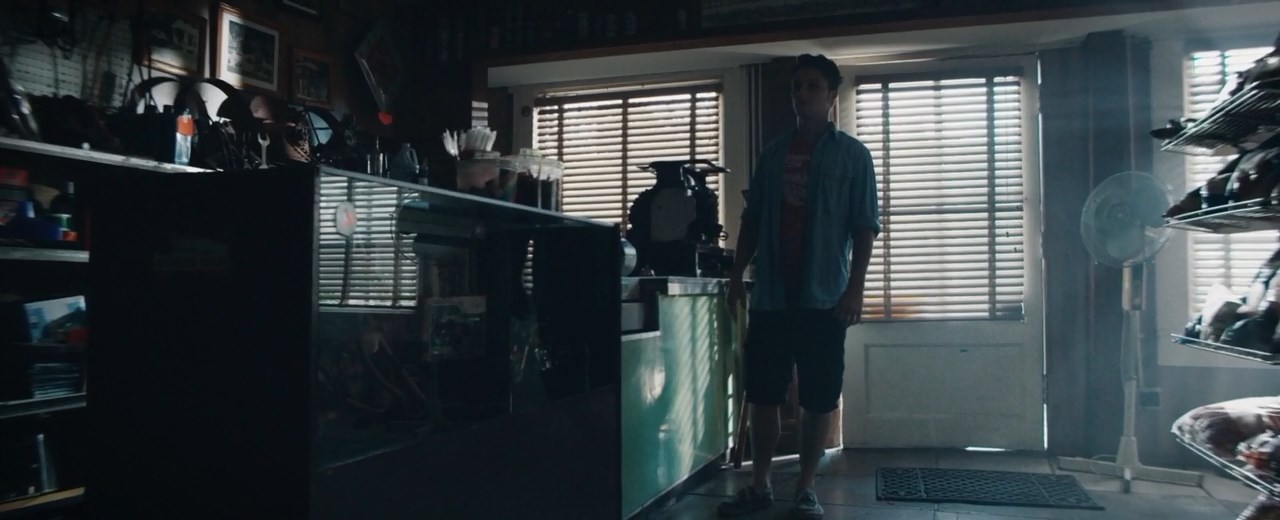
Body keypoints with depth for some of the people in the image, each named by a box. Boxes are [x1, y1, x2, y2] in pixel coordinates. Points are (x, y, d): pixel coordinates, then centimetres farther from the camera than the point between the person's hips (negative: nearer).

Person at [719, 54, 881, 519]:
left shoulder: (852, 155, 2)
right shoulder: (773, 153, 13)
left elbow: (865, 226, -3)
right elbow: (752, 218, 15)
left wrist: (855, 287, -12)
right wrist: (738, 273, 8)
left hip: (823, 297, -3)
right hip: (771, 295, 3)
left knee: (818, 399, 3)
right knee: (763, 394, 6)